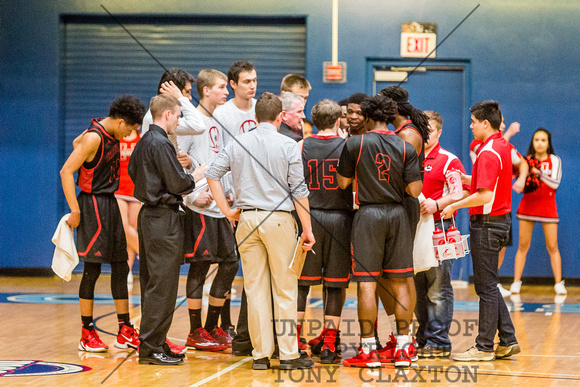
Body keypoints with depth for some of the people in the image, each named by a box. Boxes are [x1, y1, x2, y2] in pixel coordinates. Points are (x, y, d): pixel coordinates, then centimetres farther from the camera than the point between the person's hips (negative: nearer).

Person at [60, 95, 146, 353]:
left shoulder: (111, 134, 7)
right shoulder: (94, 138, -18)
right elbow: (66, 172, -20)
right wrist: (75, 211, -21)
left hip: (110, 203, 9)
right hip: (94, 206, -9)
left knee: (120, 267, 9)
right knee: (92, 270, -5)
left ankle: (125, 331, 13)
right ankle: (87, 334, 2)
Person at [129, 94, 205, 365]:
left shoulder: (143, 143, 13)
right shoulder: (161, 144, -16)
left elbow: (133, 171, 21)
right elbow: (178, 184, -18)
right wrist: (196, 177, 2)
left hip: (148, 215, 10)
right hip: (164, 219, -10)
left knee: (151, 284, 13)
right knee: (162, 285, -6)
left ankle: (154, 343, 18)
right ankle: (151, 347, -5)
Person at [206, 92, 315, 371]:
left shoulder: (238, 144, 6)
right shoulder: (287, 145, -4)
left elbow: (212, 174, 3)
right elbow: (299, 190, -5)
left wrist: (228, 211, 8)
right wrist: (308, 229, -2)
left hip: (247, 219, 3)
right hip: (279, 220, -3)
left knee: (255, 289, 7)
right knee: (285, 289, 3)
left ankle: (260, 354, 9)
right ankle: (288, 354, 3)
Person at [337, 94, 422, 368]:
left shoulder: (355, 144, -5)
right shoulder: (406, 148, 1)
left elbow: (342, 182, 1)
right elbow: (414, 190, -4)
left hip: (368, 214, -3)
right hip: (397, 214, 3)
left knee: (367, 284, -1)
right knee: (400, 284, 8)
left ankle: (368, 350, 0)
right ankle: (402, 349, 10)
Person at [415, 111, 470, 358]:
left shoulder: (448, 161, -2)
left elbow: (464, 191, -11)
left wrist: (437, 204, -22)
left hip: (438, 228, -6)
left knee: (438, 289, -5)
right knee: (418, 289, 11)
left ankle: (438, 342, -3)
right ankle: (423, 340, 18)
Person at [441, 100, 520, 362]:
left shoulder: (488, 152, -19)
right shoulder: (503, 146, 11)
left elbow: (484, 195, -26)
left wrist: (453, 206, -16)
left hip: (487, 222, -10)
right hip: (501, 219, 10)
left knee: (486, 287, -3)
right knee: (489, 286, 15)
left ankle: (484, 347, 3)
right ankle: (507, 340, 16)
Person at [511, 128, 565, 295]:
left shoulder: (554, 160, 2)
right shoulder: (527, 160, 6)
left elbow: (555, 183, -11)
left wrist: (539, 173, -23)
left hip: (547, 206, -1)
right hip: (528, 205, 1)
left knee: (552, 247, -1)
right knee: (523, 245, 1)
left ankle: (559, 283, 6)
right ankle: (516, 282, 6)